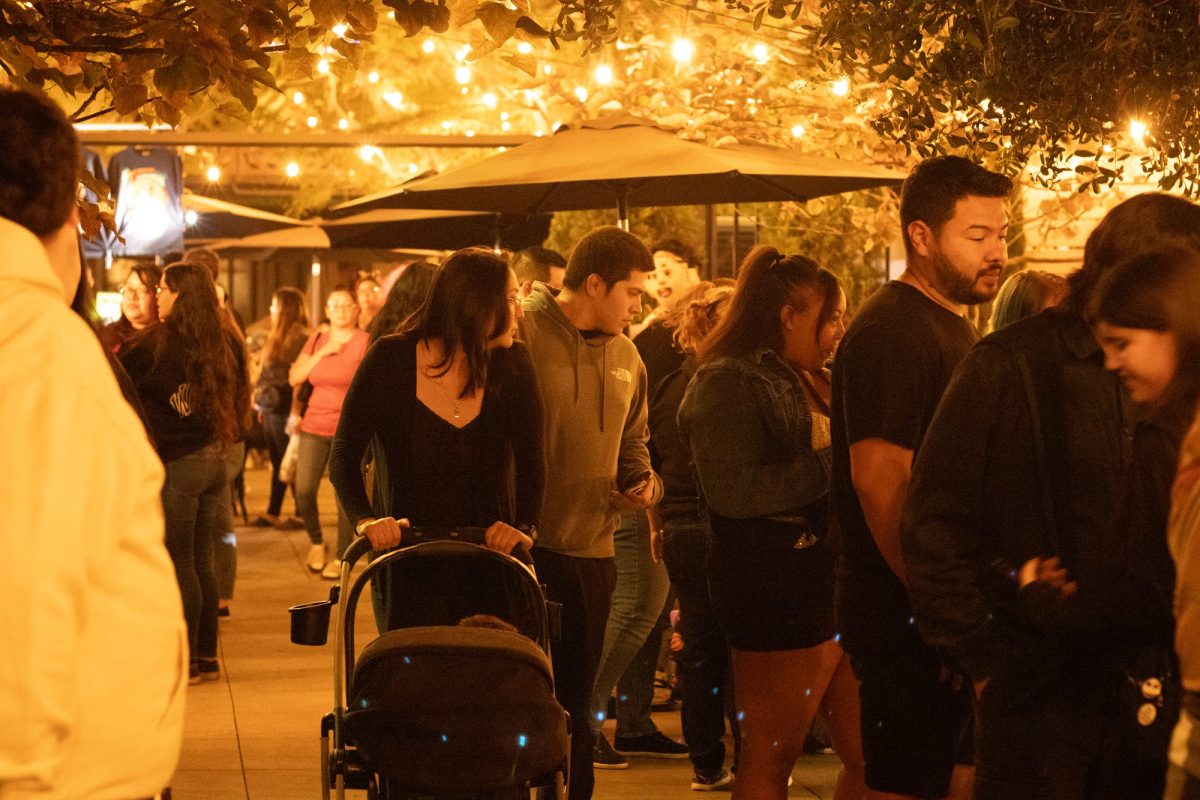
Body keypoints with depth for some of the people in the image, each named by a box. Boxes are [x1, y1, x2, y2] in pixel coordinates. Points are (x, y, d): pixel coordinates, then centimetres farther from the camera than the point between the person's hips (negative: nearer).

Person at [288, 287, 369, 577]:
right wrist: (322, 352, -5)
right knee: (304, 490, -3)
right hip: (315, 426, 4)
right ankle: (316, 543, 21)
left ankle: (341, 556, 7)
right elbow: (294, 378, 4)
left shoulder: (365, 342, -4)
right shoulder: (316, 340, 12)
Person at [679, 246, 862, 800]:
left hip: (830, 580, 8)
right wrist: (831, 462, -17)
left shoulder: (816, 383, 17)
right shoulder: (728, 382, -9)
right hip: (778, 588, -8)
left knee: (867, 754, 7)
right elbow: (734, 489, -20)